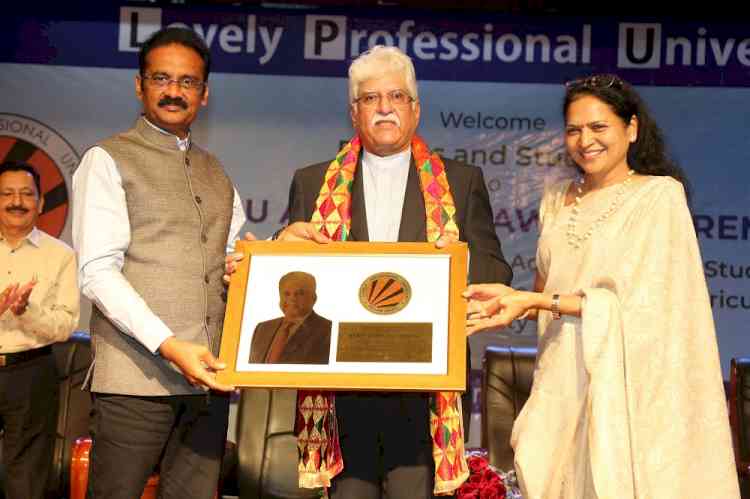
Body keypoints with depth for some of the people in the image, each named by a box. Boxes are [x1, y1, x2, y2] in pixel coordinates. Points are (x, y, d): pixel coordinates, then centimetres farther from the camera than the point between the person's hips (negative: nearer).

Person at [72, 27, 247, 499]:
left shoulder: (215, 172, 20)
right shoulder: (108, 160, 1)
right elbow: (97, 272, -9)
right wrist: (169, 346, -19)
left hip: (208, 374, 5)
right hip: (137, 375, -5)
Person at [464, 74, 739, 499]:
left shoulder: (659, 196, -5)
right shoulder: (557, 200, 11)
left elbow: (639, 303, -12)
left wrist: (533, 301, -14)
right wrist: (511, 298, -5)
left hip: (627, 385, -4)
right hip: (564, 380, 5)